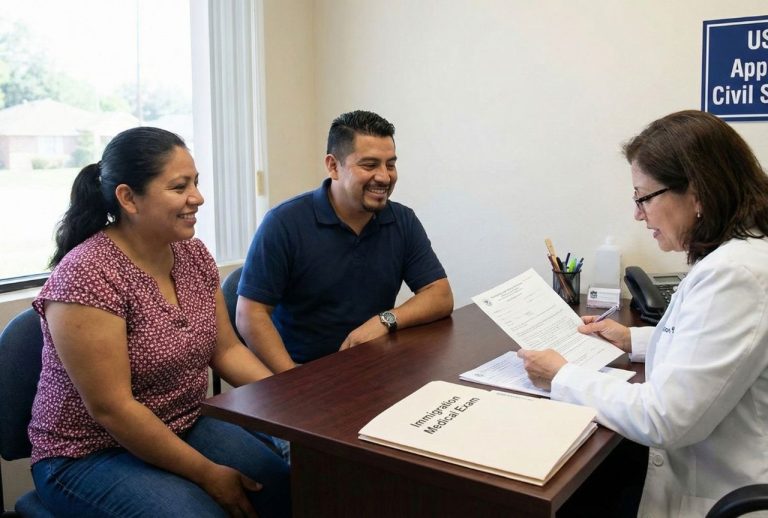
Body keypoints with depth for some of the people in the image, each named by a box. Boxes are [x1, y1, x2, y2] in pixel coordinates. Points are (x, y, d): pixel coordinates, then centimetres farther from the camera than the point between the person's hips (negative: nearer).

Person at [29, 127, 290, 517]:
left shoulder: (193, 255, 0)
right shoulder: (86, 275, -22)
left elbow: (226, 350, 5)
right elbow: (112, 409, -23)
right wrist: (207, 474, -18)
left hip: (187, 429, 6)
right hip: (89, 455, -6)